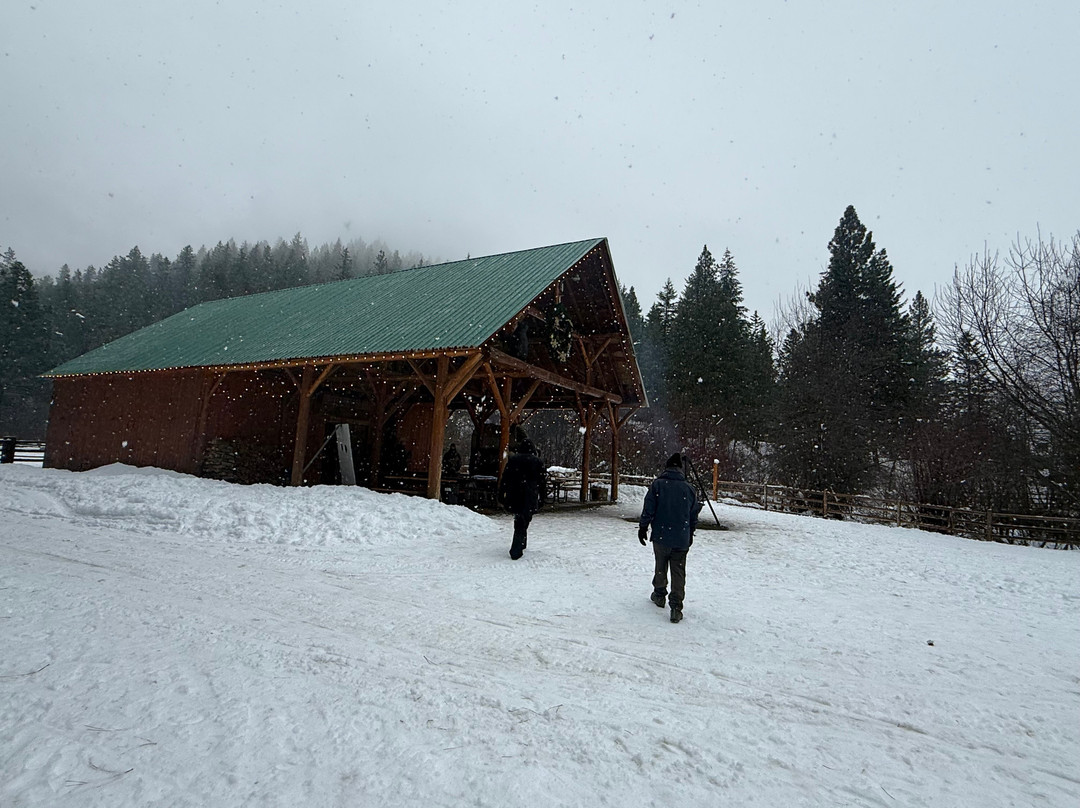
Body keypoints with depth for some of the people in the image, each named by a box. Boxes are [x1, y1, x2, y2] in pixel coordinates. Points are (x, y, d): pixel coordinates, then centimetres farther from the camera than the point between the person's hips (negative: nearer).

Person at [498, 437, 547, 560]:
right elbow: (542, 481, 2)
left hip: (513, 497, 2)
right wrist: (543, 498, 10)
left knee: (519, 520, 20)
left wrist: (501, 495, 9)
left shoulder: (512, 459, 3)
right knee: (522, 523, 0)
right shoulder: (537, 462, 0)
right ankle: (516, 551, -6)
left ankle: (520, 545, 28)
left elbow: (504, 479, 3)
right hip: (530, 498, -2)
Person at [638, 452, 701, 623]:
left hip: (661, 536, -1)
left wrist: (643, 527, 4)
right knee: (678, 572, 5)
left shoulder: (657, 484, -7)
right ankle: (676, 607, -1)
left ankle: (659, 595, 33)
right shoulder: (688, 488, 1)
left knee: (660, 567, 19)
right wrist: (690, 534, 23)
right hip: (682, 539, 1)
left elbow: (648, 509, -8)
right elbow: (694, 514, 10)